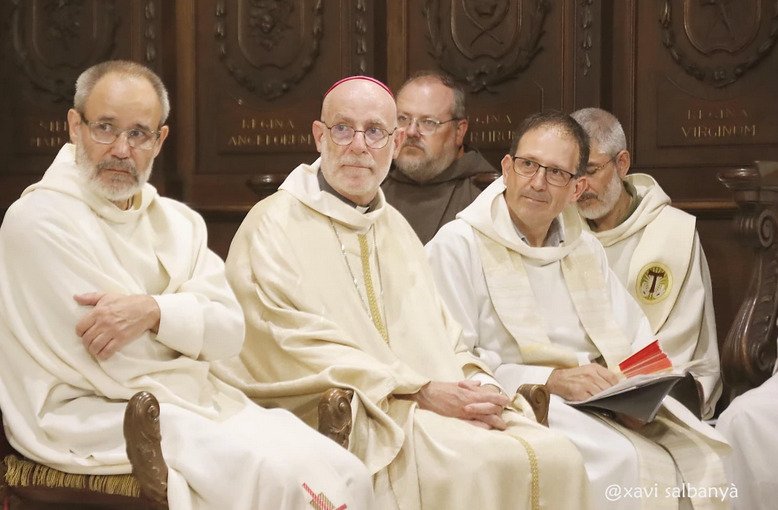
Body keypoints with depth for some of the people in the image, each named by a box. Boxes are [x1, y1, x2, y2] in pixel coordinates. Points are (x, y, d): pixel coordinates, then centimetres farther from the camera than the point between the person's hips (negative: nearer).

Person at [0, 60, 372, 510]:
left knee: (347, 474, -11)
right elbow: (121, 370, -14)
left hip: (188, 400, 7)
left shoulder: (177, 220, 13)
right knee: (279, 473, -26)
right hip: (91, 417, -7)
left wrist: (154, 311, -21)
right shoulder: (40, 220, -9)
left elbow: (230, 329, -2)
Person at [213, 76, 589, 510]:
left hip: (436, 404, 7)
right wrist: (419, 391, -18)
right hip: (341, 418, -6)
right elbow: (299, 348, -12)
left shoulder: (396, 227, 22)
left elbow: (440, 338, 16)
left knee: (556, 457, -17)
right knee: (475, 464, -31)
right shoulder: (273, 227, -1)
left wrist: (480, 385, -7)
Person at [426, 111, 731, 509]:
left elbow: (637, 343, 12)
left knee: (701, 456, -15)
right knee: (619, 461, -31)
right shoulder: (457, 247, -3)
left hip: (603, 409, 6)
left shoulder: (585, 249, 19)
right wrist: (549, 380, -19)